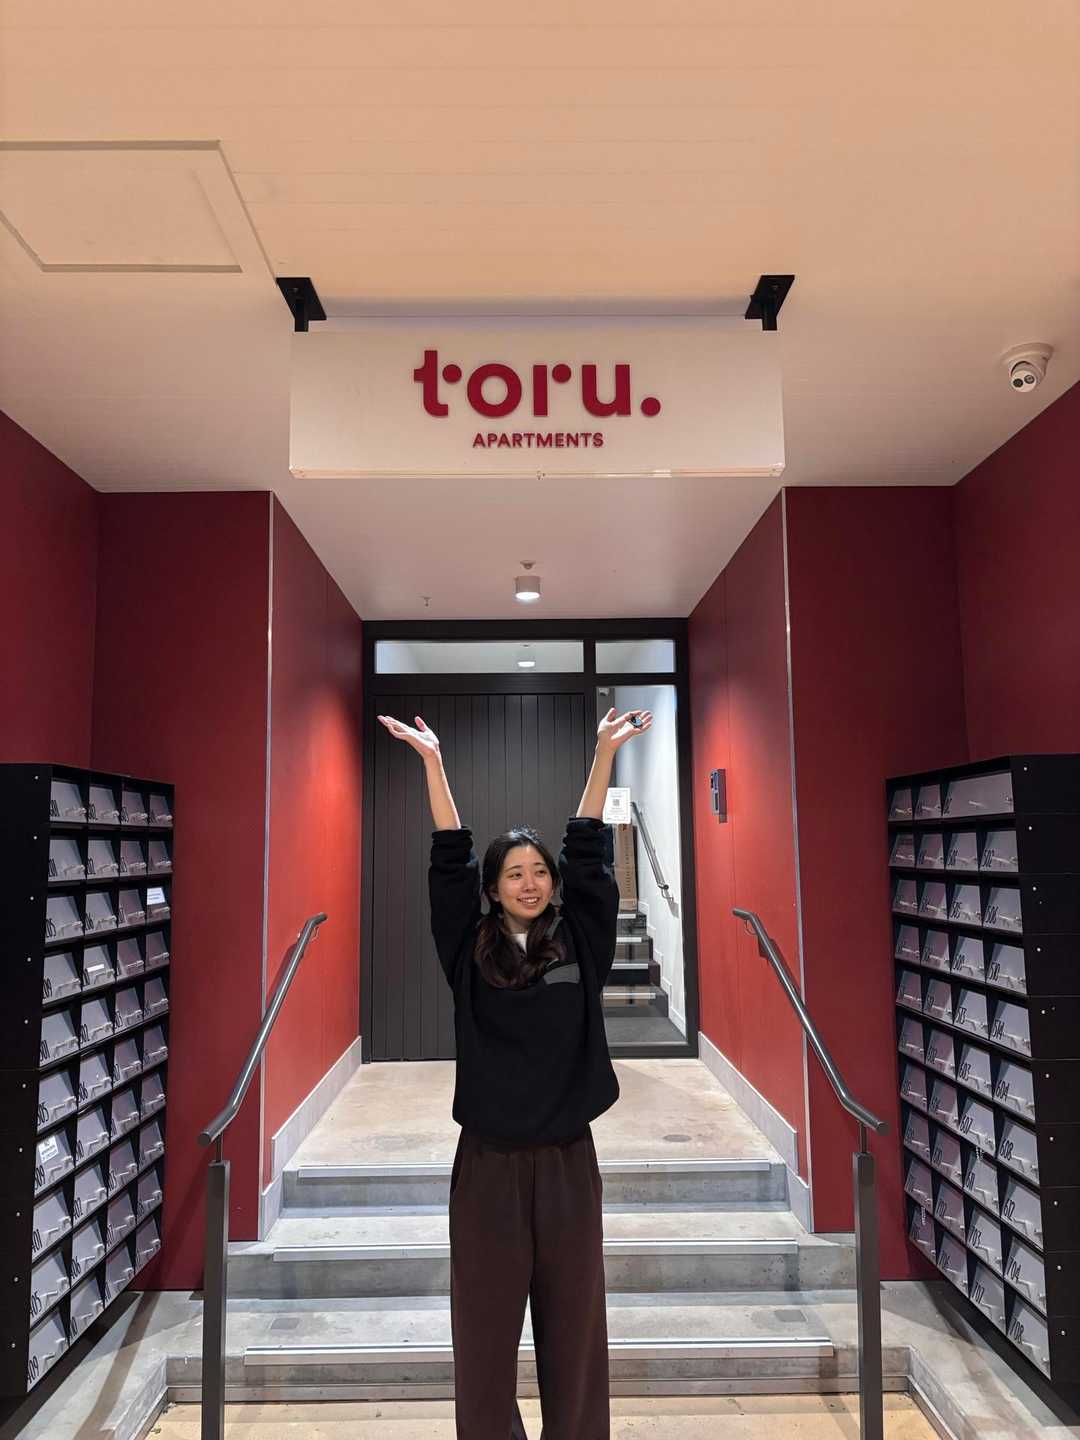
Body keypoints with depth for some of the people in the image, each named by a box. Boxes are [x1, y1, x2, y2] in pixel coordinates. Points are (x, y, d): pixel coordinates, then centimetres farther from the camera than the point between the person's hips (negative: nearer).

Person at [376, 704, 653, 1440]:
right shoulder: (470, 952, -1)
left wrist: (606, 752, -7)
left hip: (568, 1158, 1)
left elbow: (590, 854, -4)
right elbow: (450, 863, -6)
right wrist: (433, 762, -10)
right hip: (489, 1161, 0)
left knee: (573, 1320, 12)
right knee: (487, 1321, 10)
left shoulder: (579, 945, 1)